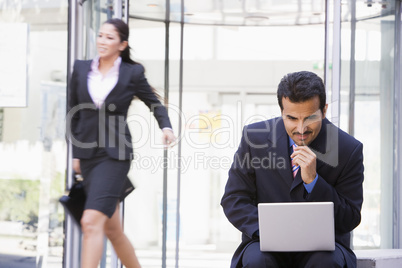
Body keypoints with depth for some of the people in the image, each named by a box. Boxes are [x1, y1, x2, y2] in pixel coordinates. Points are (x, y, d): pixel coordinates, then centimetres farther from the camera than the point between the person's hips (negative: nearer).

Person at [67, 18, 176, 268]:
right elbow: (74, 113, 13)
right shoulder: (81, 69, 7)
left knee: (91, 222, -18)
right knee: (112, 229, 11)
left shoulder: (132, 73, -2)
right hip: (88, 154, 4)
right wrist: (75, 152, 12)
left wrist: (166, 127, -8)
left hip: (115, 154, -4)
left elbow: (155, 103, 11)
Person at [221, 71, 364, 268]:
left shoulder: (349, 150, -7)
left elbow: (349, 221, -6)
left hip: (322, 246, 0)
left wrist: (313, 181, -21)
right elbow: (233, 199, 1)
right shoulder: (255, 137, -3)